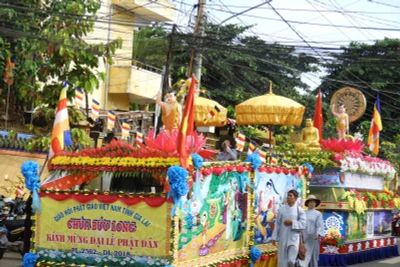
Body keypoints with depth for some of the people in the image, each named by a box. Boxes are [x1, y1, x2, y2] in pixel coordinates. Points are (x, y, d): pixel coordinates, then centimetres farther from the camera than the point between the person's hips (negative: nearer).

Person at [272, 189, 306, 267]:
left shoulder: (300, 210, -2)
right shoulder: (282, 209, 4)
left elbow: (303, 224, -8)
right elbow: (277, 224, 5)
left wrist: (292, 222, -19)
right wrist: (274, 237, 2)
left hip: (294, 238, -2)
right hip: (283, 238, 3)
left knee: (291, 261, -13)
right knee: (282, 260, 3)